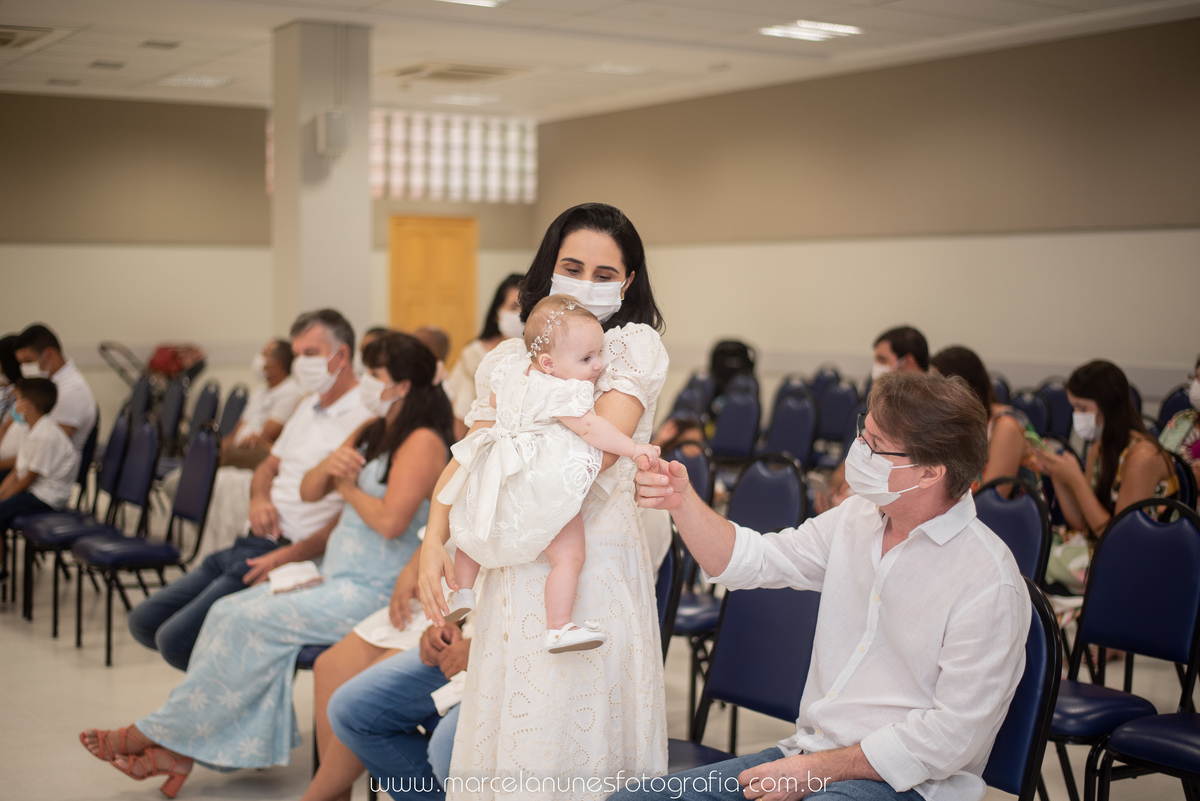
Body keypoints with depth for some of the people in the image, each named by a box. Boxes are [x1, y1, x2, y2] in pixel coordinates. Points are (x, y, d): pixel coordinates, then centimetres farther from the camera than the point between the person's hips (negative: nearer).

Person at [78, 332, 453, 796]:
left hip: (373, 592, -9)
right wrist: (328, 466, -8)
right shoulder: (370, 432, 16)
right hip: (335, 578, 9)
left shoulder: (422, 442, -12)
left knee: (251, 620, -18)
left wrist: (348, 487, -8)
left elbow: (391, 521, -24)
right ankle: (182, 750, -8)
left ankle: (163, 734, -5)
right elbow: (309, 492, 15)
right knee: (227, 612, -8)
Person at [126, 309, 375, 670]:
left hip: (290, 557, -10)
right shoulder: (308, 407, 17)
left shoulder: (363, 420, -14)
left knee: (176, 639, -18)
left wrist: (286, 557, -24)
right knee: (144, 621, 9)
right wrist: (259, 499, 2)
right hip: (246, 545, 10)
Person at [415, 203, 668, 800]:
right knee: (508, 727, 8)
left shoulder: (636, 345, 1)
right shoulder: (507, 359, 13)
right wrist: (433, 541, -9)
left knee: (579, 737, -1)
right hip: (515, 570, 4)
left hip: (596, 563, -4)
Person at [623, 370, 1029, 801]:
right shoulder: (857, 517, 7)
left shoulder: (989, 584, -16)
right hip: (808, 753, 7)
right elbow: (748, 560, 12)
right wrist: (682, 501, -7)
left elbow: (954, 734, -17)